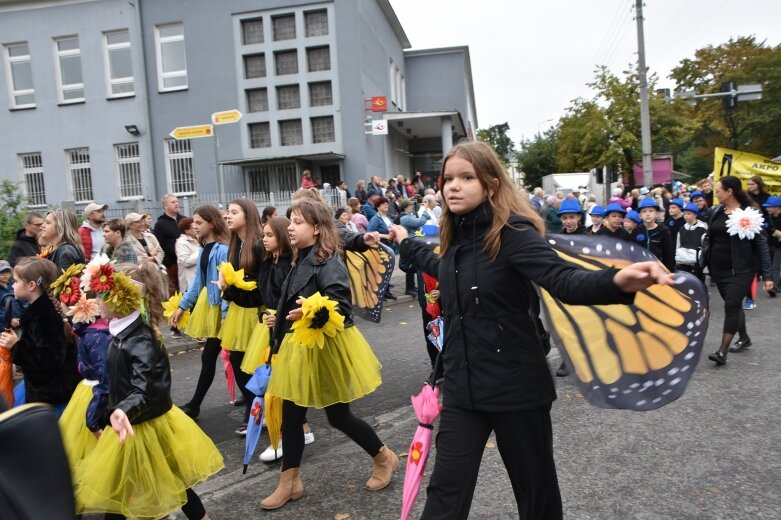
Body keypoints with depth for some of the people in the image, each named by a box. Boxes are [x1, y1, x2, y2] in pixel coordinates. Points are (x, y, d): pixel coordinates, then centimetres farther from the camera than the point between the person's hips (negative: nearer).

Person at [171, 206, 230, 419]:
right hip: (207, 305, 8)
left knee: (208, 357, 2)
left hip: (218, 308, -8)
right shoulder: (203, 250, 10)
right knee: (209, 357, 13)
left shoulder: (222, 250, -17)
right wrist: (182, 306, 15)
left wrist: (225, 314, -21)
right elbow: (198, 281, 16)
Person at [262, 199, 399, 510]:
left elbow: (342, 307, -27)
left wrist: (314, 312, -42)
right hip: (298, 348, 8)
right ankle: (289, 482, 26)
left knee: (338, 416, 6)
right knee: (291, 416, 11)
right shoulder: (301, 261, 8)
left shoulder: (329, 261, -18)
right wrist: (279, 321, 20)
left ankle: (385, 458, 30)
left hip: (326, 348, -8)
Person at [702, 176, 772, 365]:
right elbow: (708, 238, 13)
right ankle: (744, 338, 37)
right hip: (718, 268, 6)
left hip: (741, 269, -6)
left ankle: (722, 351, -11)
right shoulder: (716, 212, 4)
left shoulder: (750, 213, -11)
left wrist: (767, 275, -11)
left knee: (731, 305, -12)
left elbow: (761, 244, -9)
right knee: (733, 305, 17)